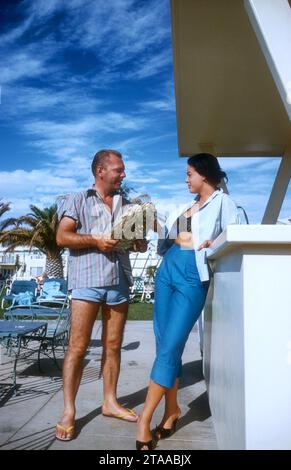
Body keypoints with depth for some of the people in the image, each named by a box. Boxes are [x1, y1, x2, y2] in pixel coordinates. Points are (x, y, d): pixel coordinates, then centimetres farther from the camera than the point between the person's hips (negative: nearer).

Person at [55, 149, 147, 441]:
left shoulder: (125, 204, 19)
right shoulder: (78, 200, 6)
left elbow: (136, 239, 21)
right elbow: (62, 237, -4)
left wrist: (140, 241, -2)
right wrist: (95, 241, -16)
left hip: (119, 280, 5)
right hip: (87, 279, -4)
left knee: (113, 345, 10)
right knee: (78, 347, -3)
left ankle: (110, 402, 22)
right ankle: (68, 412, 7)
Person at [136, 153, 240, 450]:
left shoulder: (222, 202, 3)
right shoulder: (187, 205, 24)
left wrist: (213, 243, -24)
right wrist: (159, 228, 12)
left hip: (193, 277, -7)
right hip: (167, 271, 7)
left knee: (170, 347, -9)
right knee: (165, 345, 7)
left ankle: (145, 419, -1)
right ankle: (171, 409, 21)